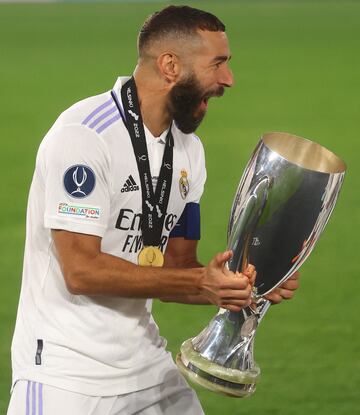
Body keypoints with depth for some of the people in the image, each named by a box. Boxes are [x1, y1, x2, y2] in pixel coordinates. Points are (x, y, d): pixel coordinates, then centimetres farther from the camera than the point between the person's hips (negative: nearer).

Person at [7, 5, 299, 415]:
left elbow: (176, 271, 10)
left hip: (147, 364, 7)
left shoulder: (189, 149, 9)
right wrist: (199, 281, -24)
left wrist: (247, 285, -8)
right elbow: (81, 270, -21)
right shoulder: (83, 134, -16)